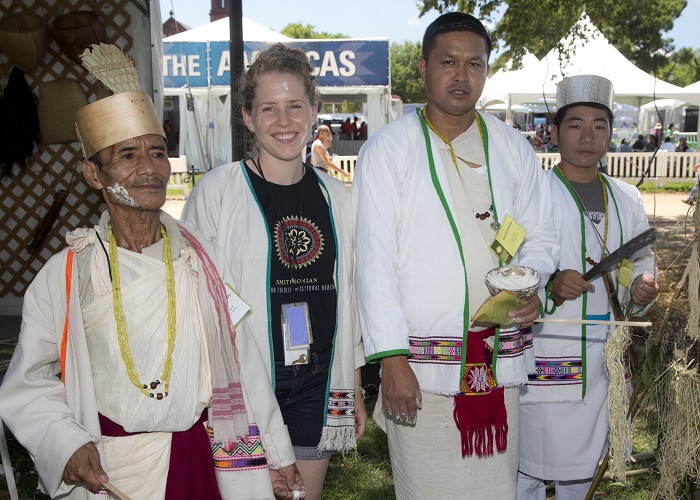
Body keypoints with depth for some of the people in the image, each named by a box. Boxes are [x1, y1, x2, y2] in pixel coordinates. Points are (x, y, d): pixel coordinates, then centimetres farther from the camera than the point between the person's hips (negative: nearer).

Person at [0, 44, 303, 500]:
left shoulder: (205, 260, 1)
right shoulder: (63, 276, -4)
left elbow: (243, 363, 3)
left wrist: (276, 456, 6)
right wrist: (66, 445, -16)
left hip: (207, 460, 2)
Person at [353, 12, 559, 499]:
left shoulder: (514, 148, 11)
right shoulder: (386, 150, -1)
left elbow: (539, 238, 15)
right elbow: (375, 261, -5)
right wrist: (392, 359, -12)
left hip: (501, 363, 3)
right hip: (423, 365, -3)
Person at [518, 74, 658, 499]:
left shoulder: (627, 199, 10)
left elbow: (641, 263, 19)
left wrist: (640, 289, -4)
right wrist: (550, 286, -26)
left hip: (601, 358, 5)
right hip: (542, 356, -5)